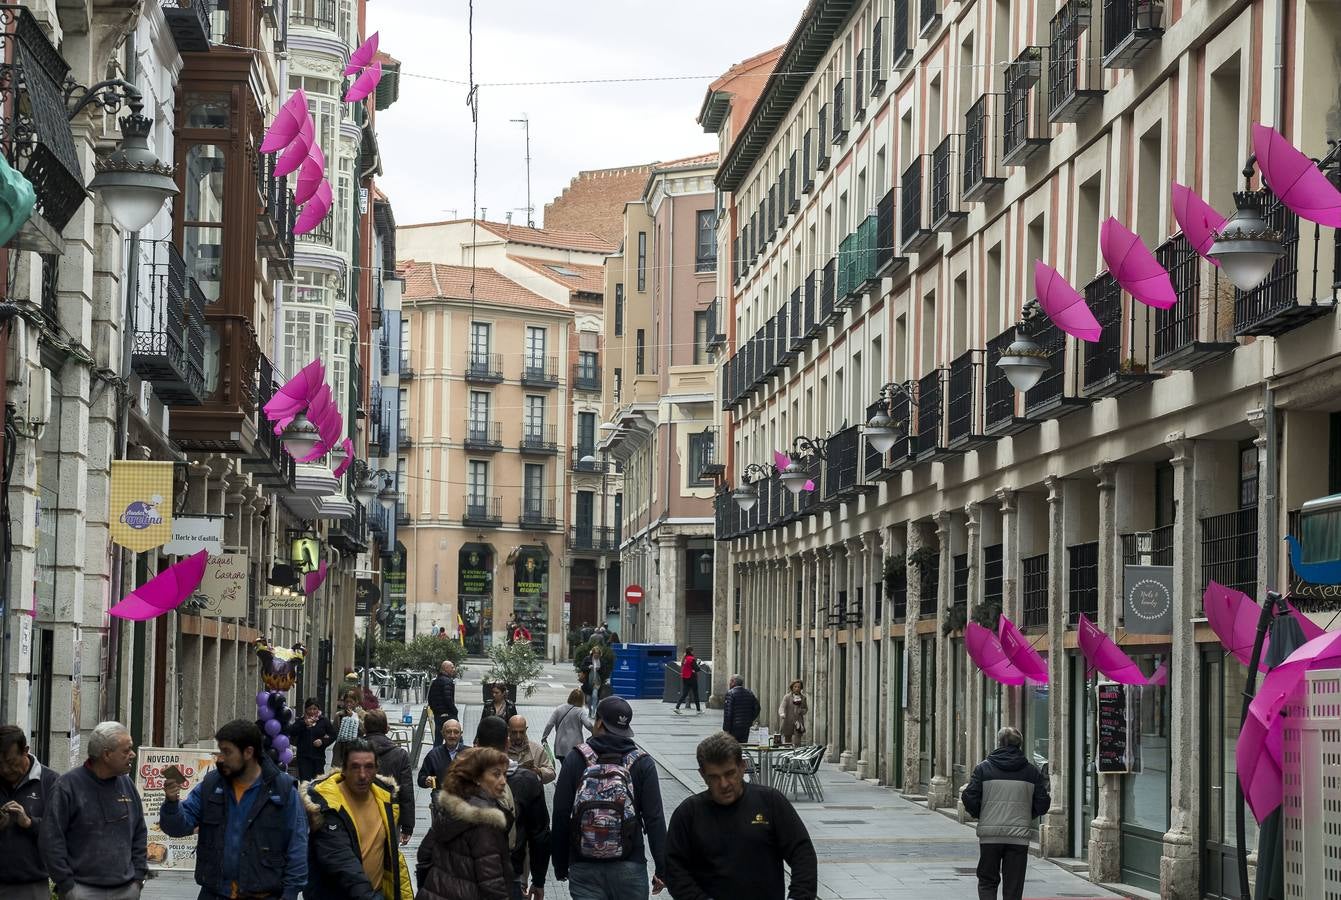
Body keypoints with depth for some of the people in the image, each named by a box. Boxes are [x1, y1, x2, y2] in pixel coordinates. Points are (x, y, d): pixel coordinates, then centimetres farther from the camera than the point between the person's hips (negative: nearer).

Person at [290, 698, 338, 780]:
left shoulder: (324, 721, 8)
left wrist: (323, 741, -10)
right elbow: (291, 732, -7)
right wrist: (304, 724, -16)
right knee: (305, 780, -8)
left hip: (319, 757, 0)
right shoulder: (301, 721, 8)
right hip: (304, 757, 0)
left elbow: (333, 735, 7)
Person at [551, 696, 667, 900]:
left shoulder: (575, 759, -3)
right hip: (629, 868, -1)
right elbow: (654, 820, -6)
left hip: (583, 869, 1)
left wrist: (560, 865, 8)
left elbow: (560, 816, -2)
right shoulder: (642, 764, -4)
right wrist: (661, 868, 0)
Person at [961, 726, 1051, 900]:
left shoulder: (983, 768, -1)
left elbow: (969, 798, -6)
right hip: (1019, 837, 1)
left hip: (989, 835, -1)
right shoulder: (1032, 771, 4)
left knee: (987, 881, 11)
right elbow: (1043, 803, 1)